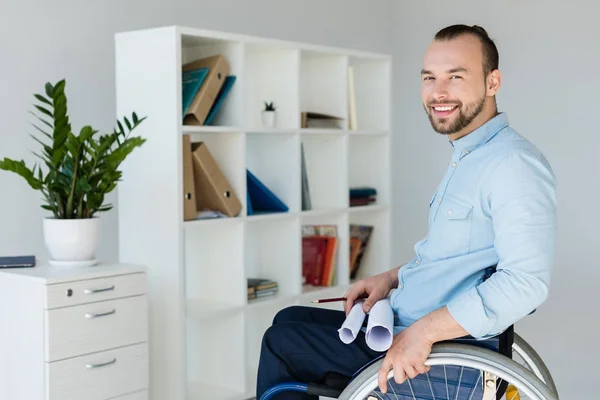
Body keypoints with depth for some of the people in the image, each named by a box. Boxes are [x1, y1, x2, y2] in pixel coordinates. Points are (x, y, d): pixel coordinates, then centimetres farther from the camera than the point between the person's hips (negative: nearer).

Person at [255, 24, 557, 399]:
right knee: (288, 320, 17)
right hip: (404, 326, 10)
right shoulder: (467, 157, 12)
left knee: (281, 341, -3)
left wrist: (423, 333, -27)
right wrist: (392, 278, 9)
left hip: (442, 355, -10)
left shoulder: (514, 163, -21)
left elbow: (526, 282, -30)